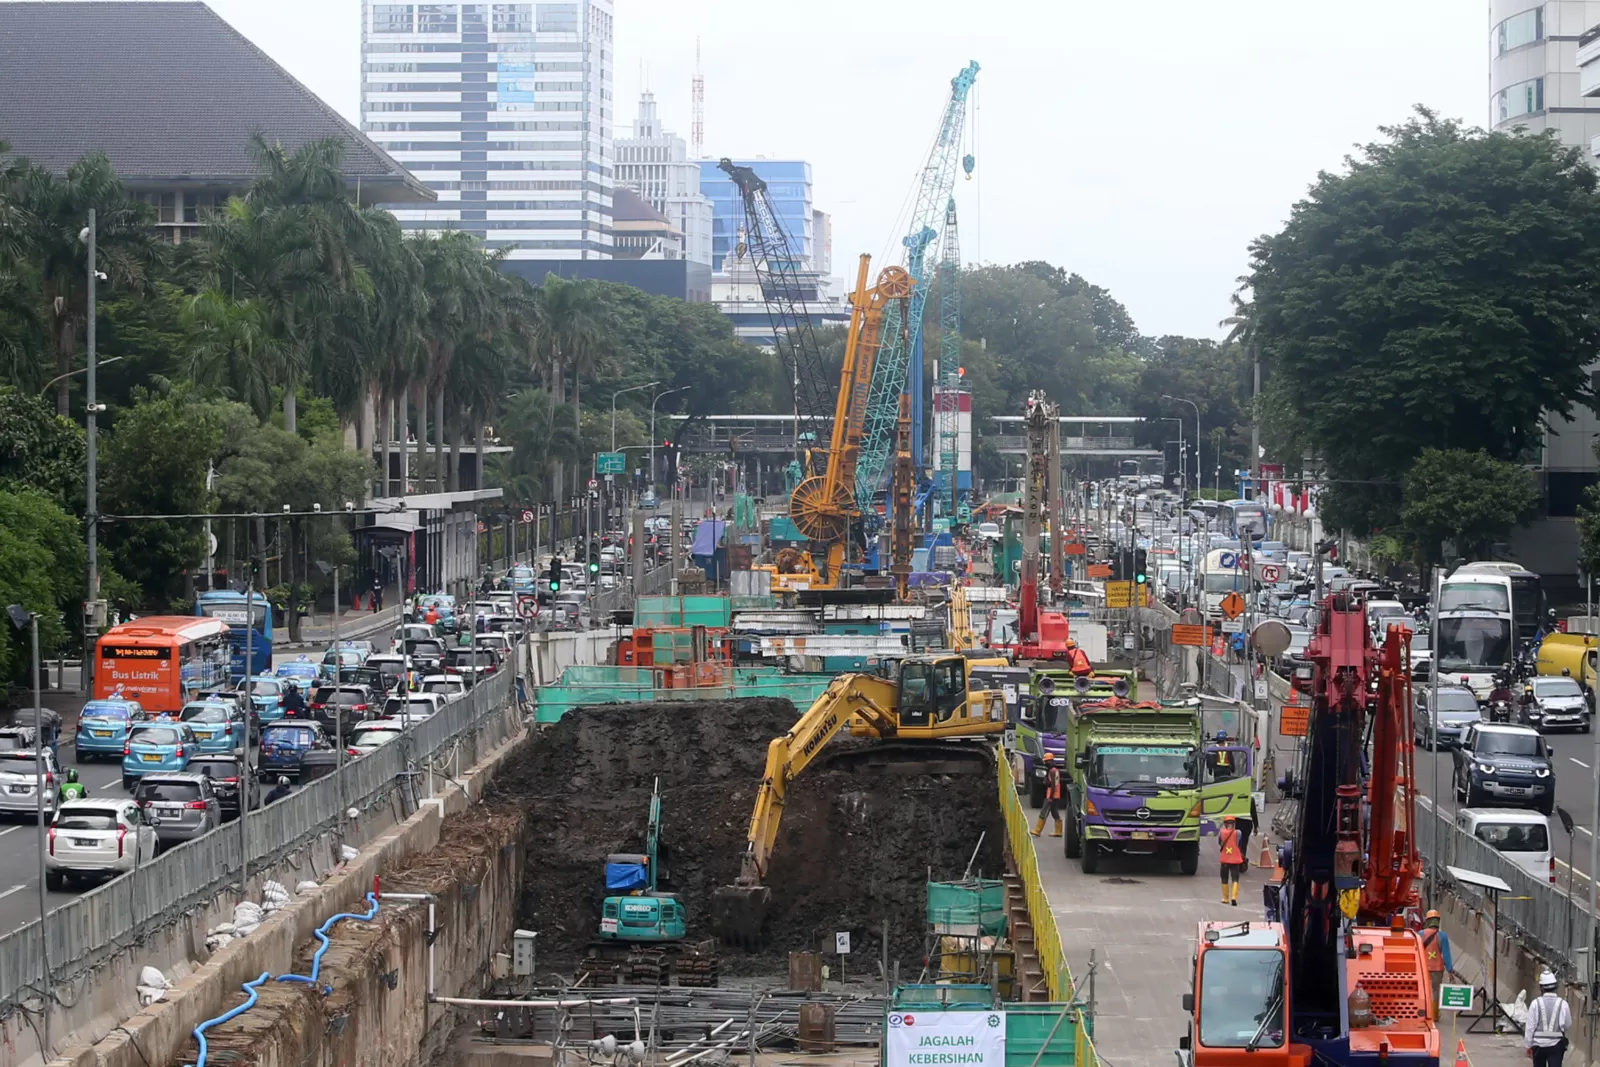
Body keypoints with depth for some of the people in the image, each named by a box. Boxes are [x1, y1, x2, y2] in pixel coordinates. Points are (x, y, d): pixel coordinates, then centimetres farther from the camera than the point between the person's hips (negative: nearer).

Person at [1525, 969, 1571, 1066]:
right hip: (1556, 1045, -1)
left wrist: (1528, 1046, 3)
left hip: (1539, 1044, 1)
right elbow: (1568, 1025, 6)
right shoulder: (1563, 1004, -4)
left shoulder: (1536, 1004, -6)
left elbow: (1530, 1026, -5)